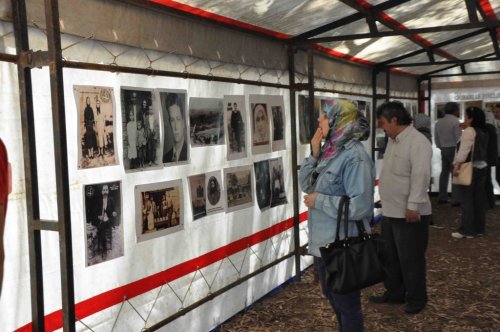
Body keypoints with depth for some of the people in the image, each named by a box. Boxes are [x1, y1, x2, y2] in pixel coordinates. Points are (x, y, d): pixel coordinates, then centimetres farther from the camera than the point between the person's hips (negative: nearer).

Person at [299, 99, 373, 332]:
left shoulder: (354, 156, -22)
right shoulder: (328, 150, 3)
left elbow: (360, 206, -29)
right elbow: (306, 184, 8)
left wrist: (318, 201, -21)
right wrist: (313, 154, -6)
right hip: (322, 243, 9)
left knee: (347, 304, 11)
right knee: (333, 298, 25)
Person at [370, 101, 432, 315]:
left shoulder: (418, 142, -18)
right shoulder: (393, 140, 11)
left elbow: (420, 176, -24)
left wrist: (413, 206, -26)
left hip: (409, 213, -9)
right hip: (390, 211, 9)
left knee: (410, 259, 4)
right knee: (389, 256, 18)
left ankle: (416, 299, 21)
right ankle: (394, 293, 33)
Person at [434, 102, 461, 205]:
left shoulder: (439, 122, 8)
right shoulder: (455, 122, -13)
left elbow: (436, 138, 12)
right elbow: (459, 138, -16)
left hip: (444, 149, 7)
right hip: (454, 149, -7)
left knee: (444, 172, 14)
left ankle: (442, 197, 17)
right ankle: (455, 199, -4)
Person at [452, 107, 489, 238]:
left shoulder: (469, 131, -13)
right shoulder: (483, 132, 13)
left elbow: (464, 150, -20)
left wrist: (457, 165, -22)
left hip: (469, 169, -9)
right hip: (482, 167, 9)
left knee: (467, 200, -4)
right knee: (479, 199, 11)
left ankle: (467, 230, -1)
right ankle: (479, 228, 18)